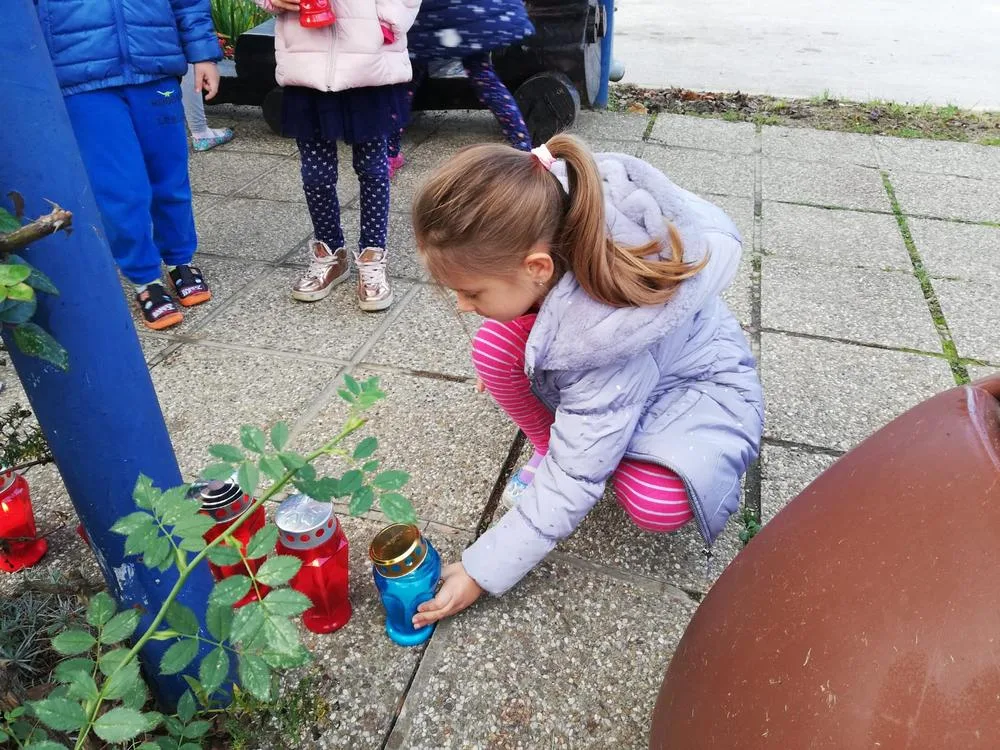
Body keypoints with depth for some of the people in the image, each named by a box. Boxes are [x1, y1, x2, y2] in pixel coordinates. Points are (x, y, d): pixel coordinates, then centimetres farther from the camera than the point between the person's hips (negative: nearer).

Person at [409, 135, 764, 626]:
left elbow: (572, 482, -32)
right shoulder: (541, 228, -28)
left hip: (691, 377, -5)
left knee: (656, 503, -34)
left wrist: (481, 573, -23)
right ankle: (550, 447, 2)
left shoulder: (605, 340, -42)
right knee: (493, 347, -22)